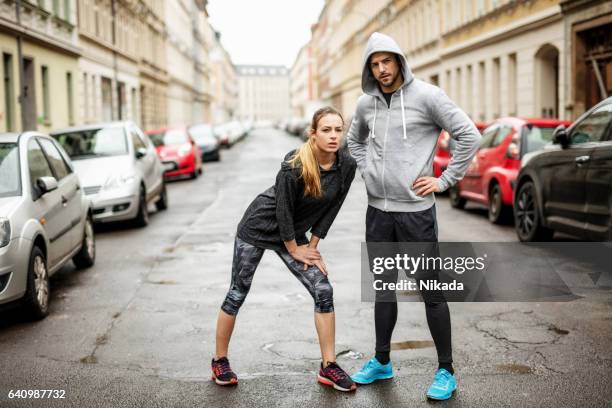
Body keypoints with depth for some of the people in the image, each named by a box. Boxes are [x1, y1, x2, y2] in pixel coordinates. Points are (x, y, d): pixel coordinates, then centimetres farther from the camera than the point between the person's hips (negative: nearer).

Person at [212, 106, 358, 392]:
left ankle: (328, 367, 5)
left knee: (323, 291, -6)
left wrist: (311, 246, -3)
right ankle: (220, 361, 21)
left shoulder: (347, 165, -15)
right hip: (259, 227, -5)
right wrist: (295, 250, -10)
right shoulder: (294, 165, -30)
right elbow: (283, 210, -20)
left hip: (294, 232, 5)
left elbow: (330, 209, -4)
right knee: (237, 295, 3)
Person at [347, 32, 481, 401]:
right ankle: (382, 362, 29)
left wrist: (445, 180, -10)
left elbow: (470, 136, -10)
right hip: (378, 210, 5)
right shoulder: (366, 104, 7)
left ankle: (446, 371, 13)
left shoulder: (426, 96, -9)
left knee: (432, 292, 1)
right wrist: (367, 172, 11)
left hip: (416, 210, -5)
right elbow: (355, 140, 27)